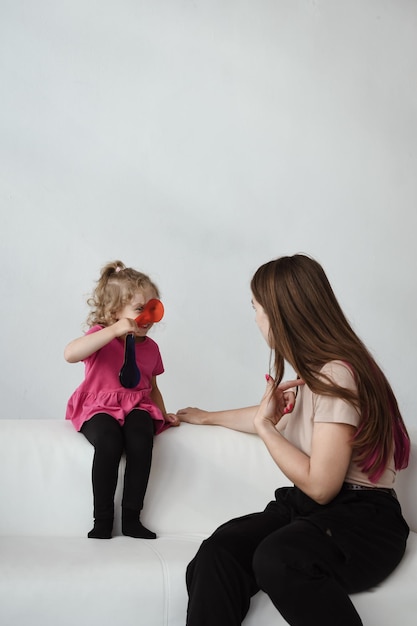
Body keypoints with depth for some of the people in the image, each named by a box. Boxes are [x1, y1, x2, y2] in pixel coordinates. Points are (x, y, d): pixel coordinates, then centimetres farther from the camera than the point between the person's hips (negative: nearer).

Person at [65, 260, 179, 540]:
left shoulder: (150, 347, 13)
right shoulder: (102, 335, -4)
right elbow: (70, 354, -27)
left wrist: (163, 413, 10)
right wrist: (114, 331, -32)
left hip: (137, 406, 4)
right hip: (99, 408, -4)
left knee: (141, 439, -31)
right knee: (108, 442, -35)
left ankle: (132, 517, -19)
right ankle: (103, 519, -18)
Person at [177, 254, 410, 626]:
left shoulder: (336, 375, -14)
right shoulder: (311, 370, 16)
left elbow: (320, 486, -19)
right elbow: (268, 418, 38)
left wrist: (263, 425, -8)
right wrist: (207, 417, 49)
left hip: (362, 518, -8)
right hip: (303, 507, 8)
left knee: (277, 560, -38)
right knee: (216, 555, -21)